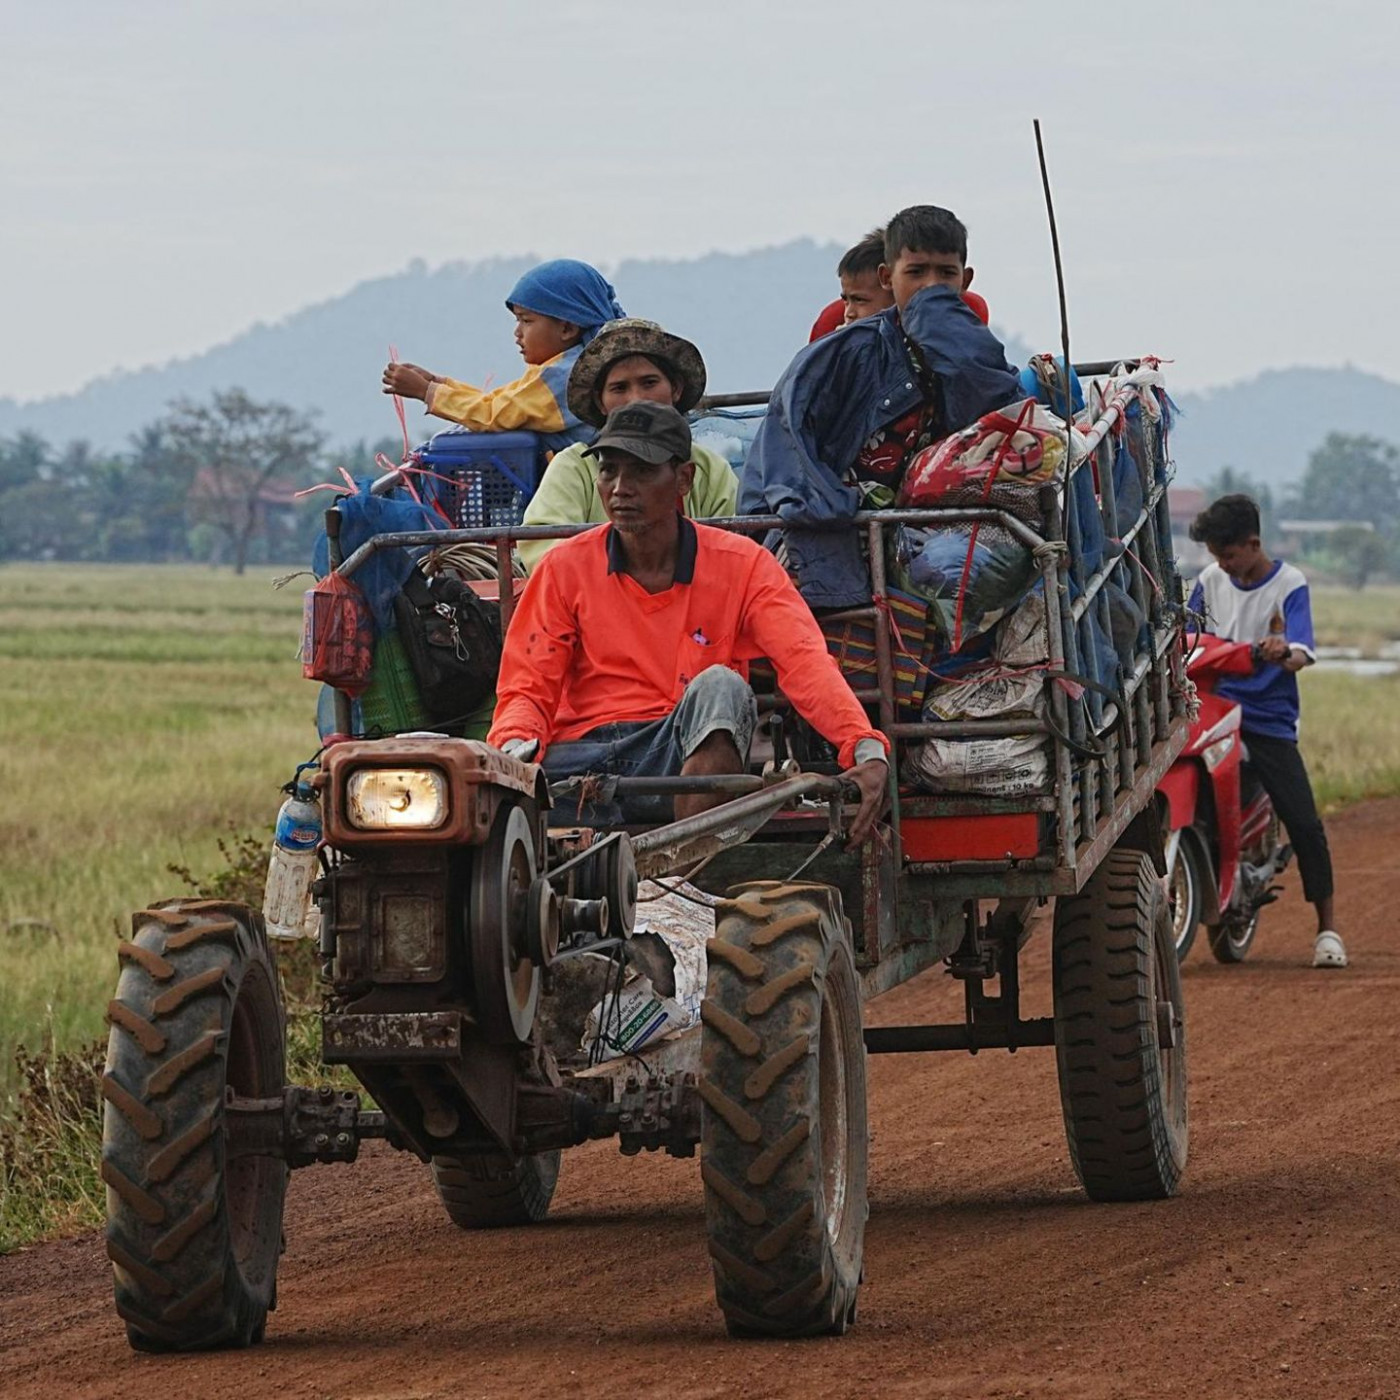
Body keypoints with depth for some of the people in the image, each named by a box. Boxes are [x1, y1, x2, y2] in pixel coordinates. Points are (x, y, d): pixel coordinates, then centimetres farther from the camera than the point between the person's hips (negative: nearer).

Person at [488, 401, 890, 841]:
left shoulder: (741, 565, 4)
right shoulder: (565, 568, 8)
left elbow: (805, 661, -10)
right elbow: (527, 688, 5)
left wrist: (867, 750, -28)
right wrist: (515, 749, -21)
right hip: (580, 762, 0)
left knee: (719, 687, -33)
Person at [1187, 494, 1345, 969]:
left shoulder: (1289, 585, -6)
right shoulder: (1211, 580, 8)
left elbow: (1302, 651, -19)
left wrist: (1286, 653, -42)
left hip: (1268, 720, -3)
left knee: (1304, 823, -8)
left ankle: (1327, 928, 0)